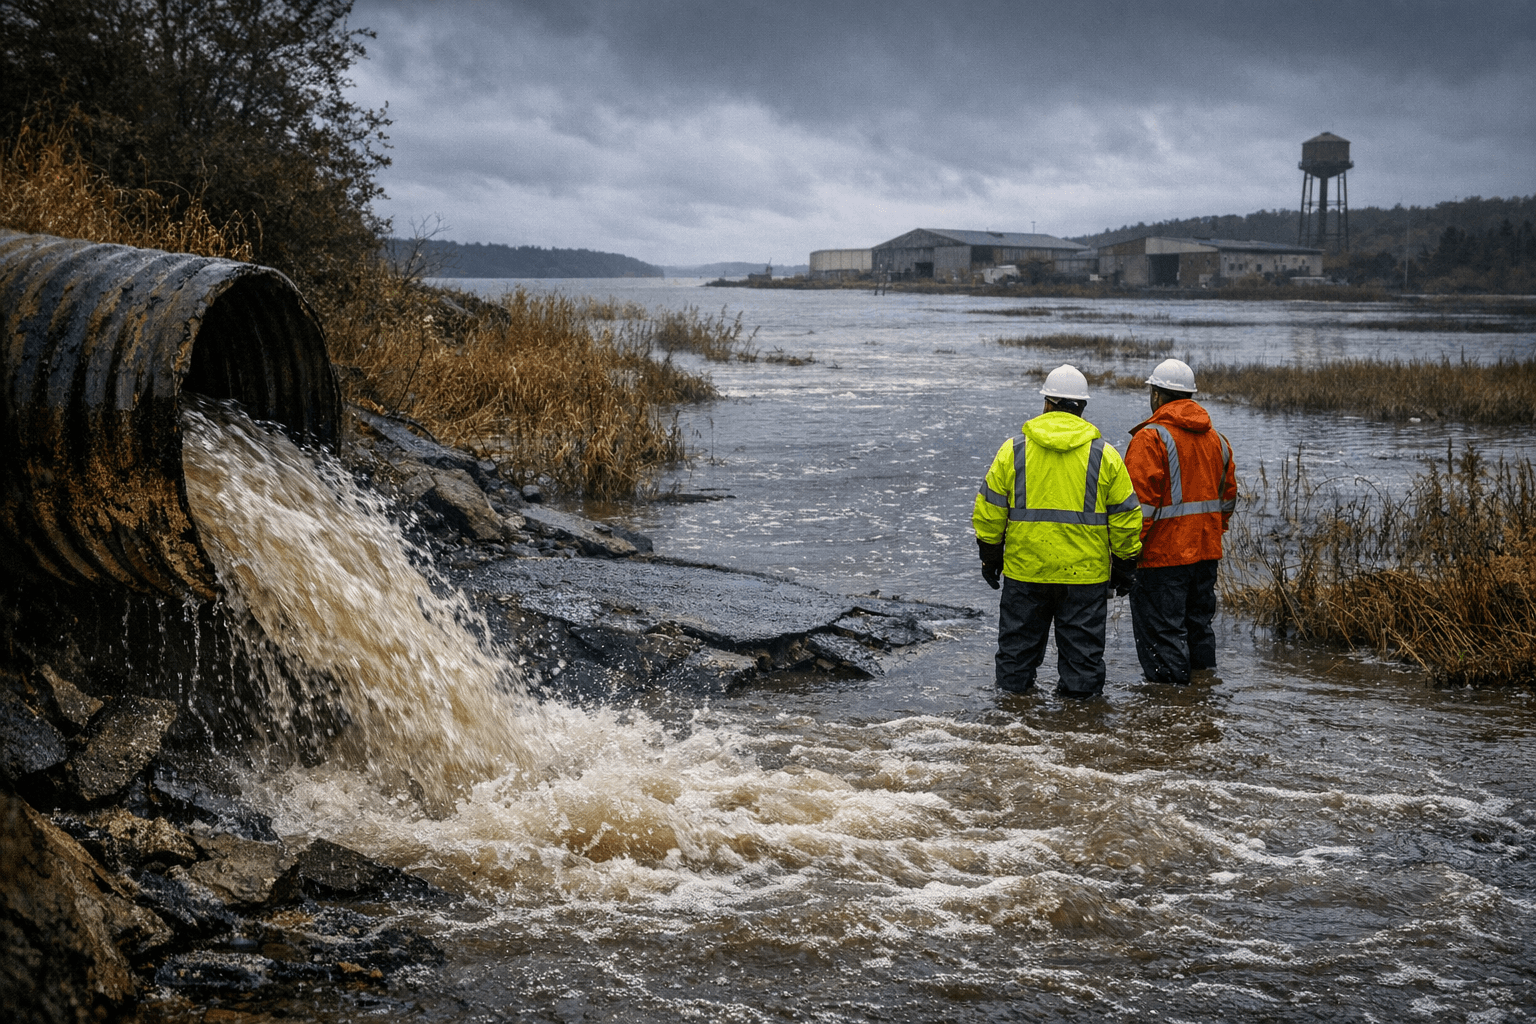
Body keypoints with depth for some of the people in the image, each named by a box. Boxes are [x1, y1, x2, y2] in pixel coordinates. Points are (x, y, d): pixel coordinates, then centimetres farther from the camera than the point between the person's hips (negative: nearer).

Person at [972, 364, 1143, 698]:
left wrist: (990, 554, 12)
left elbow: (990, 509, 2)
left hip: (1025, 570, 1)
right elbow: (1125, 515, 1)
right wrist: (1126, 559, 12)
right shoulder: (1104, 455, -1)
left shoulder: (1014, 449, 0)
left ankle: (1013, 688, 22)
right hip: (1084, 571, 0)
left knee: (1019, 640, 14)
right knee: (1081, 644, 7)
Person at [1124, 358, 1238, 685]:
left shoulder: (1151, 438, -13)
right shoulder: (1216, 438, 13)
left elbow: (1140, 501, -19)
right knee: (1199, 624, 18)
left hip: (1162, 554, -8)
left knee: (1163, 630, -2)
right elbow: (1228, 496, 19)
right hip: (1206, 552, 8)